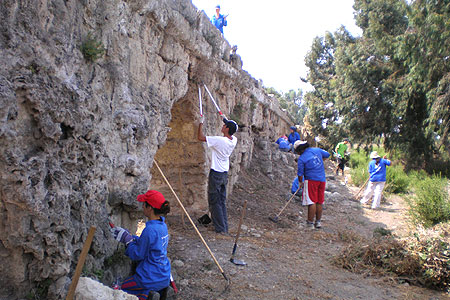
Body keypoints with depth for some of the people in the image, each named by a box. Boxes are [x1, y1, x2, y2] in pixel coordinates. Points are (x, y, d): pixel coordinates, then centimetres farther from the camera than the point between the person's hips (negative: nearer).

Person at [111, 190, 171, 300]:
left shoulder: (150, 230, -23)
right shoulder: (162, 225, 2)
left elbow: (137, 255, -13)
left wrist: (127, 240, -2)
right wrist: (128, 236, 10)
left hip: (151, 278, -8)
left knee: (117, 289, 9)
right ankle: (158, 290, 14)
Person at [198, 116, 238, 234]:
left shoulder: (219, 140, -22)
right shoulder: (234, 140, -1)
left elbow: (200, 137, -15)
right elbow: (231, 131, 24)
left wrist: (201, 123, -2)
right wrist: (226, 119, 25)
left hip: (216, 174, -7)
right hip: (225, 174, 7)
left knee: (215, 202, 3)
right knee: (222, 202, 15)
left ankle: (221, 228, 5)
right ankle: (224, 227, 20)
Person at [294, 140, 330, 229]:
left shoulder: (301, 159, -7)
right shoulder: (317, 150, 7)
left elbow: (300, 174, -4)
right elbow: (327, 155, 25)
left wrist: (301, 183, 13)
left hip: (311, 180, -6)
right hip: (322, 180, 6)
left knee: (312, 202, -4)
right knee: (319, 202, 11)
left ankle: (310, 223, -3)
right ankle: (318, 222, 19)